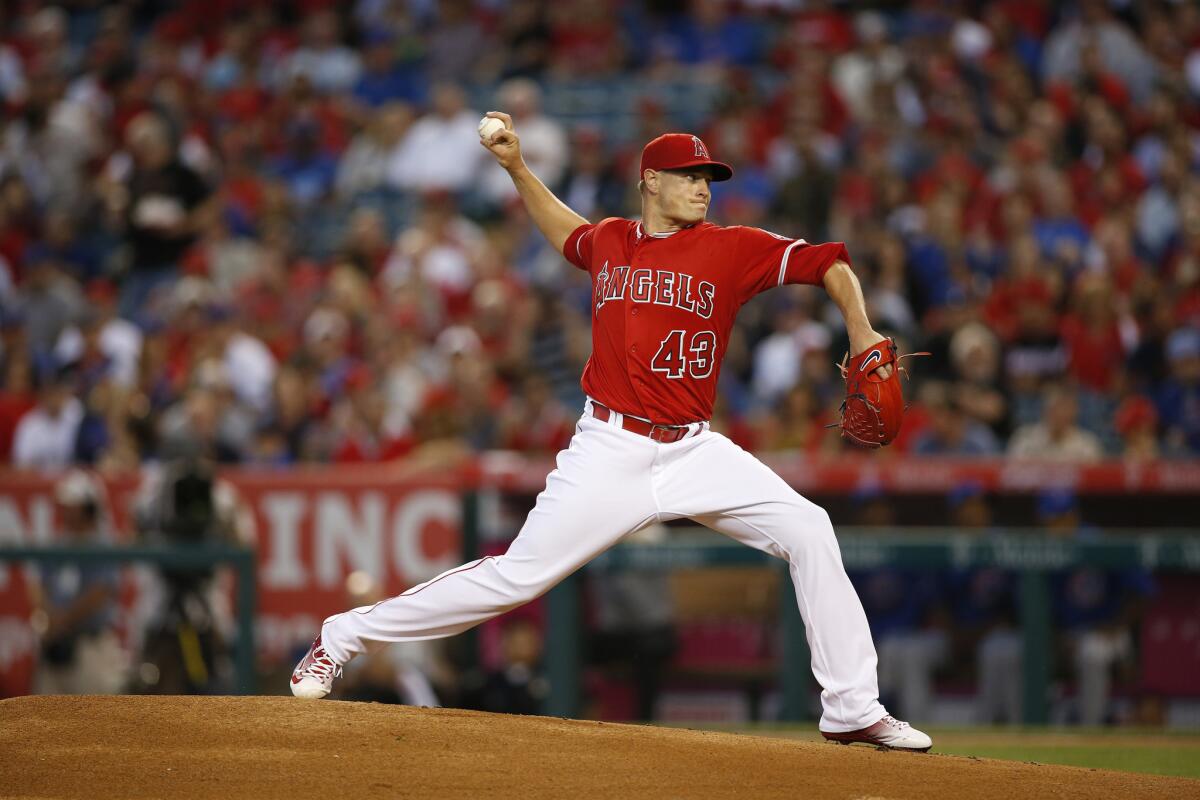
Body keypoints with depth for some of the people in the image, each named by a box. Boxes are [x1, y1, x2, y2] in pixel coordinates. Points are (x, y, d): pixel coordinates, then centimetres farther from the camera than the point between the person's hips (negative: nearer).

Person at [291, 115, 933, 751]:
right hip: (610, 452, -1)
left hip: (694, 452, 1)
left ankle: (853, 710, -9)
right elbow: (566, 233, 33)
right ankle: (344, 635, 7)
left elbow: (827, 263, -3)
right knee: (518, 575, -7)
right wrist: (517, 168, 26)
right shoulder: (609, 242, 9)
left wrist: (861, 332, -17)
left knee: (807, 531, -15)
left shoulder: (731, 249, 1)